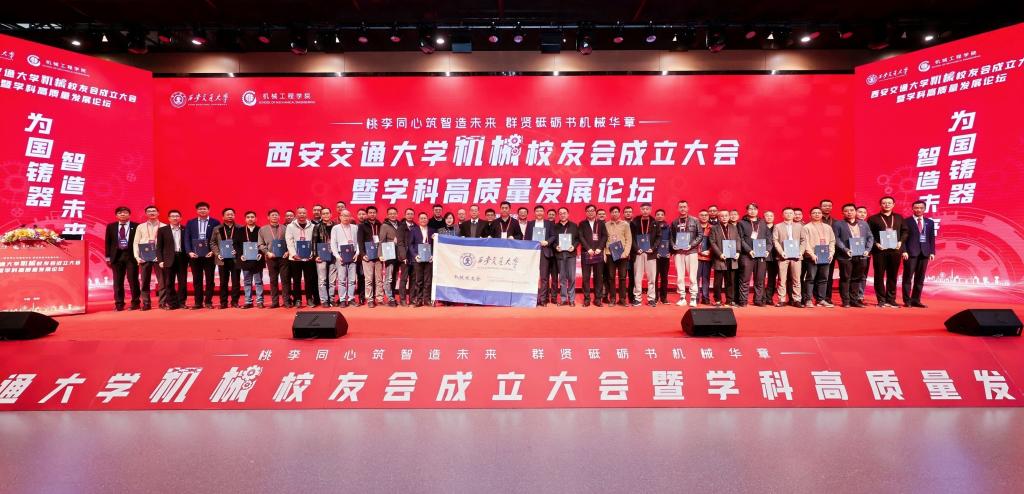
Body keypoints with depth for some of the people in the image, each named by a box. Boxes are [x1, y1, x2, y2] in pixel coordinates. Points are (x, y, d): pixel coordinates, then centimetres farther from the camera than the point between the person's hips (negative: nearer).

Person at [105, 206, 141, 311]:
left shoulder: (136, 226, 0)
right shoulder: (111, 226, 10)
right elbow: (107, 242, 11)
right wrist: (108, 257, 4)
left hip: (131, 256, -3)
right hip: (117, 256, 3)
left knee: (133, 280, 0)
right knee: (118, 281, 5)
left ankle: (135, 303, 8)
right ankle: (119, 304, 12)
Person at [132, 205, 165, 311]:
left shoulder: (164, 227, 6)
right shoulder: (140, 227, 13)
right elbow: (136, 243, 9)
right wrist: (137, 256, -3)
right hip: (144, 257, 2)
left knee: (162, 280, -3)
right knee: (145, 281, 5)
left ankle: (162, 302, 2)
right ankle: (146, 303, 10)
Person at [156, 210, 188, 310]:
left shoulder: (185, 230, 8)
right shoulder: (162, 230, 5)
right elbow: (159, 247, 4)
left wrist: (189, 257, -1)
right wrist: (160, 260, -4)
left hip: (182, 258, 1)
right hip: (169, 259, -1)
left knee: (183, 282, 2)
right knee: (169, 283, 2)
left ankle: (182, 302, 10)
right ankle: (171, 303, 8)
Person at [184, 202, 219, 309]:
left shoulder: (215, 223, 2)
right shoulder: (190, 223, 9)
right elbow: (187, 239, 5)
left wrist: (213, 251, -12)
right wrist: (189, 252, -7)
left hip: (209, 255, -2)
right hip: (195, 255, 2)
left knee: (209, 279, 3)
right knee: (197, 280, 6)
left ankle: (208, 301, 9)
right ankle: (198, 302, 11)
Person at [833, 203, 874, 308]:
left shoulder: (864, 223, 17)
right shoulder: (838, 224, 4)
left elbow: (870, 237, 13)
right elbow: (836, 238, -5)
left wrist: (867, 249, -3)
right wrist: (845, 250, -17)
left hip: (861, 255, 4)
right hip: (845, 256, -4)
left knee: (857, 279, 7)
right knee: (845, 279, -2)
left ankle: (854, 300, 14)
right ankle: (846, 301, 2)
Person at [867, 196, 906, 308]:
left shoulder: (899, 217, 14)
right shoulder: (873, 218, 3)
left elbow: (904, 231, 13)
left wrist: (900, 242, -3)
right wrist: (876, 244, -14)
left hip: (895, 250, 3)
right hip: (880, 250, -3)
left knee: (892, 276, 7)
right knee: (879, 276, -1)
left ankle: (891, 299, 13)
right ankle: (881, 300, 6)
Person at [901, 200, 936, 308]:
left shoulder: (930, 222, 14)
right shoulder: (906, 221, 0)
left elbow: (932, 238, 12)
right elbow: (903, 238, -2)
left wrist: (932, 252, 3)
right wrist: (904, 251, -12)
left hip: (924, 253, 4)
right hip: (910, 252, -4)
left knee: (920, 278, 6)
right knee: (908, 277, -3)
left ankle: (916, 300, 12)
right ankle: (907, 300, 2)